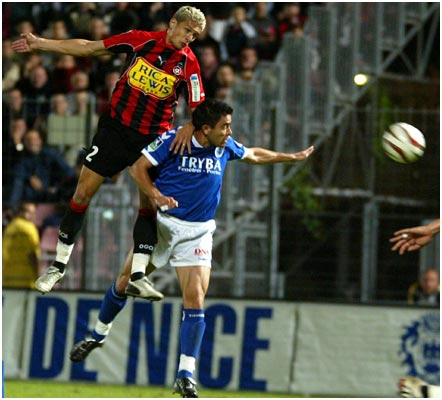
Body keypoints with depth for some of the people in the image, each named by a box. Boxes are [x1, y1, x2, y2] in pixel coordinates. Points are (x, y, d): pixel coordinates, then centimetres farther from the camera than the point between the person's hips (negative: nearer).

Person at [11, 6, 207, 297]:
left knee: (150, 203, -4)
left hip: (153, 139, 0)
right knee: (83, 193, -1)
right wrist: (39, 44, 0)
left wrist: (190, 126, -35)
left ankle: (137, 277, 3)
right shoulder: (141, 40, -5)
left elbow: (198, 107, -11)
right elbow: (90, 48, 1)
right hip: (116, 128, 0)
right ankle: (59, 265, 11)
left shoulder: (189, 64, -8)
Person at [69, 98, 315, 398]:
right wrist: (156, 195, -24)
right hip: (163, 224, -2)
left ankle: (186, 376, -9)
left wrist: (292, 157, 26)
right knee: (125, 283, 9)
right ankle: (98, 336, 35)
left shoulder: (225, 147, 2)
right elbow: (138, 168, -8)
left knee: (195, 300, -11)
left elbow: (254, 155, 22)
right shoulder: (172, 141, -12)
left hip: (198, 232, 2)